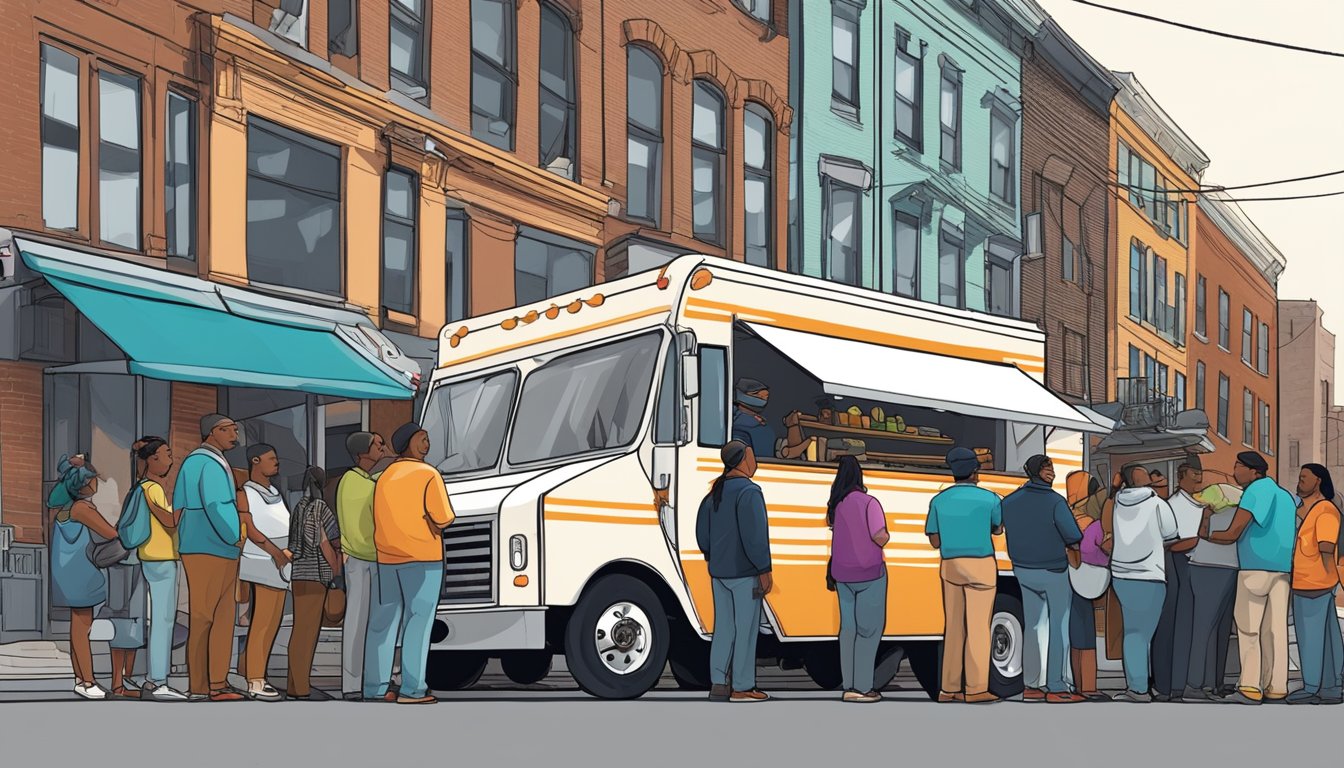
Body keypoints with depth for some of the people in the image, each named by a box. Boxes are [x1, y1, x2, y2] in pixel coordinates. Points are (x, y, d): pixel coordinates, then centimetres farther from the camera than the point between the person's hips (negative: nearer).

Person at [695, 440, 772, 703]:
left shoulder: (716, 492, 10)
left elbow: (702, 531, 14)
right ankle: (742, 688, 2)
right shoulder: (748, 491, -16)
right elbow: (754, 535, -23)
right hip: (745, 573, -8)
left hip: (720, 572, 8)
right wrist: (764, 570, -17)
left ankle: (719, 685, 12)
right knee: (745, 628, -1)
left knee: (724, 627, 11)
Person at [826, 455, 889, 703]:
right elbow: (880, 537, -21)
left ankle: (849, 686, 14)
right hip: (868, 572, -6)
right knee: (869, 628, 0)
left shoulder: (836, 504, 2)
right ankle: (862, 687, -1)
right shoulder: (869, 503, -16)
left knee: (848, 627, 11)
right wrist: (887, 536, -1)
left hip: (842, 573, 6)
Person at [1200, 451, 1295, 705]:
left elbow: (1232, 534, -9)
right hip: (1283, 570, 7)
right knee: (1275, 628, 5)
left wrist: (1205, 533, 6)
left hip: (1255, 568, -7)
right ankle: (1276, 687, 2)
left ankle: (1251, 687, -14)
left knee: (1248, 628, -6)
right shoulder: (1284, 495, 17)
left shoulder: (1254, 492, -7)